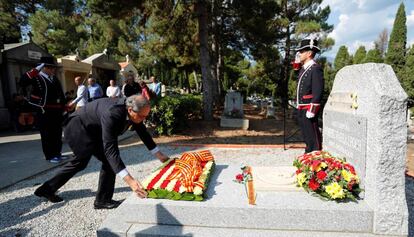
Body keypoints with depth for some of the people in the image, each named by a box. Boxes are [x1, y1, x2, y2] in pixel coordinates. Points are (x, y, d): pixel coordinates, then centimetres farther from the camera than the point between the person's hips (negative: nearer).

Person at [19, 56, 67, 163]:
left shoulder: (55, 79, 15)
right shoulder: (36, 77, -4)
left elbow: (61, 94, 18)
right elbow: (22, 82, -23)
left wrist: (64, 107, 15)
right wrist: (35, 70, -26)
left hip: (56, 111, 7)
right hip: (44, 112, -6)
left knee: (57, 133, 12)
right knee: (47, 134, 1)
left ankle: (57, 153, 24)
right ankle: (50, 156, 10)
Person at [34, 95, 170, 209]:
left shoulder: (133, 110, -17)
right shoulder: (112, 114, -41)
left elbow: (143, 132, -3)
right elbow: (110, 149, -47)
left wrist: (159, 155, -3)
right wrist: (129, 180, -54)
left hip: (90, 129, 9)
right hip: (78, 128, -9)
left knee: (80, 162, 22)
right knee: (108, 160, -15)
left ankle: (47, 189, 41)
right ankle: (103, 200, 3)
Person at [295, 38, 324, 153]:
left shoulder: (316, 68, -12)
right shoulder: (303, 68, 15)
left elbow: (318, 91, -18)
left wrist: (312, 110, -21)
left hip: (309, 109, -9)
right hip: (301, 108, 9)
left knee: (313, 137, -1)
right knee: (306, 135, 18)